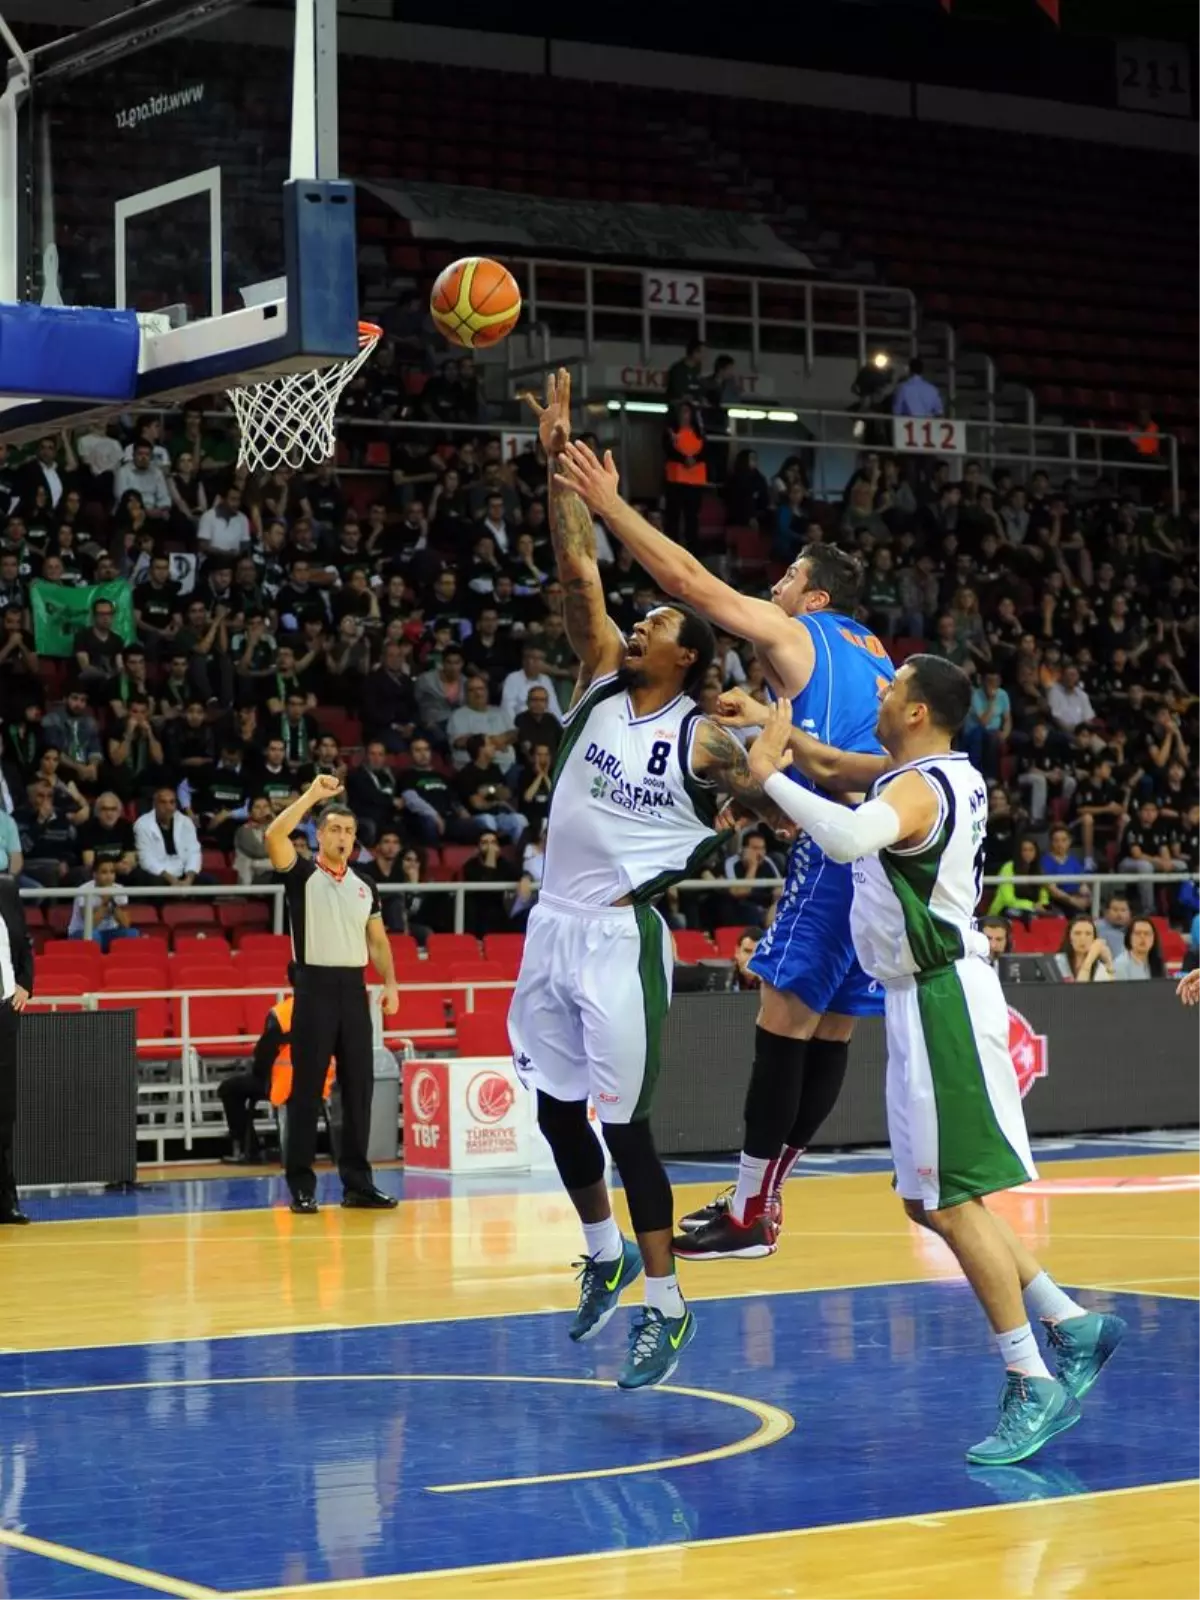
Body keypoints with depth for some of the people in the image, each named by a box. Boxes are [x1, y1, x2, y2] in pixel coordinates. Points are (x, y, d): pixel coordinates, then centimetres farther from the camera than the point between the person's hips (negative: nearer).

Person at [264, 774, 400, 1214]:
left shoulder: (365, 885, 14)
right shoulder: (302, 875, 0)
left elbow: (377, 940, 17)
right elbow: (274, 835, -18)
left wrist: (390, 982, 2)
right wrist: (313, 794, -17)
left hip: (353, 987, 4)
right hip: (315, 985, -4)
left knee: (359, 1086, 5)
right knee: (306, 1088, -2)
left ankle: (357, 1183, 12)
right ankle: (301, 1187, 1)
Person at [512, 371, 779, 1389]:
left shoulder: (702, 740, -8)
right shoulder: (604, 683, 5)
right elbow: (579, 570, -1)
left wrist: (685, 864, -20)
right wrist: (560, 465, -7)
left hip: (621, 940, -6)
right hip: (553, 926, 6)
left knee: (626, 1127, -3)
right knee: (556, 1109, 14)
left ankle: (666, 1305, 7)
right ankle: (606, 1255, 35)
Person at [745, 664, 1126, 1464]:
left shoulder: (918, 788, -17)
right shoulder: (945, 773, 12)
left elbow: (849, 836, -39)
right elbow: (836, 767, 28)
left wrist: (770, 773, -28)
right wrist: (776, 728, 15)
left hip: (941, 1000, -10)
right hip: (929, 999, 10)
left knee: (951, 1202, -8)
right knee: (930, 1199, 14)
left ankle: (1032, 1385, -4)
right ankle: (1073, 1324, 18)